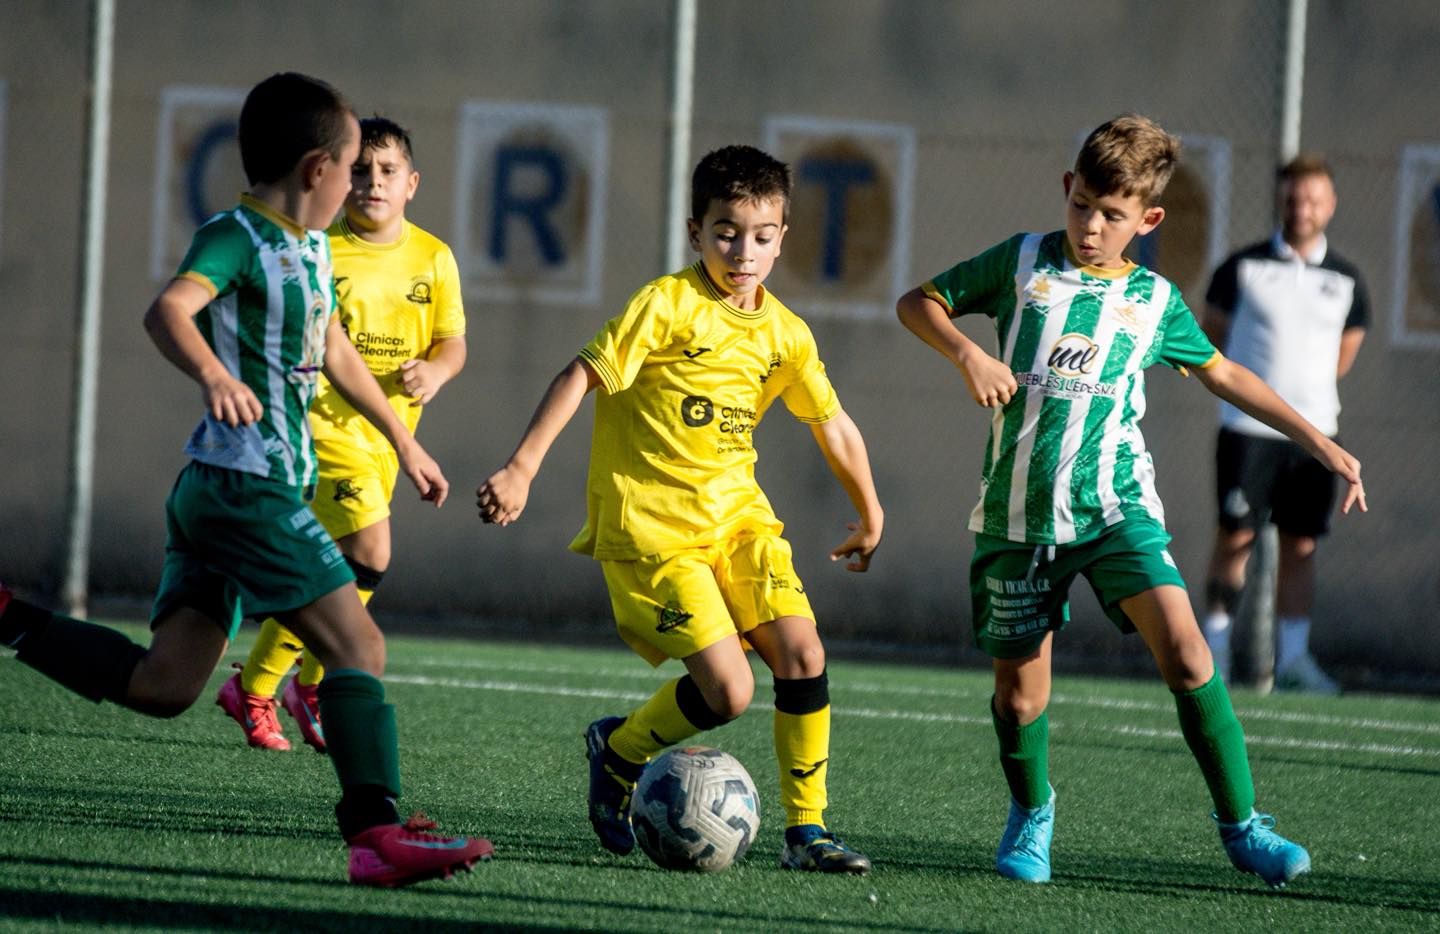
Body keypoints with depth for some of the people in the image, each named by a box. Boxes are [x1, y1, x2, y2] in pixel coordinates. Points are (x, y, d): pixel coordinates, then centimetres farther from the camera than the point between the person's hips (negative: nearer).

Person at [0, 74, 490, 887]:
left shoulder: (313, 248, 18)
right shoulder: (237, 239, -11)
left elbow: (335, 353, 33)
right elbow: (169, 310, -29)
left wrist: (403, 441, 40)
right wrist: (215, 377, -48)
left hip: (218, 495, 10)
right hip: (247, 485, -10)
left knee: (164, 683, 8)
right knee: (357, 641, -15)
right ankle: (378, 831, -21)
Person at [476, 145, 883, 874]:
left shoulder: (785, 335, 6)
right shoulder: (668, 306, -13)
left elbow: (834, 425, 19)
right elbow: (582, 376, -15)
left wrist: (869, 515, 28)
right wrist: (521, 469, -23)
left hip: (736, 513, 6)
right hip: (651, 527, -6)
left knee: (802, 653, -11)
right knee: (729, 690, -15)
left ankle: (806, 830, 2)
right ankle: (619, 749, 14)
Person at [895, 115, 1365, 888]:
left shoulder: (1155, 300, 9)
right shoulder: (1022, 262, 6)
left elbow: (1221, 373, 24)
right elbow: (918, 302, 12)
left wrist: (1318, 442, 23)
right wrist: (967, 354, -9)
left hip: (1115, 504, 0)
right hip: (1019, 511, 0)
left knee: (1183, 647, -19)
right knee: (1019, 688, 2)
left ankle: (1241, 826, -10)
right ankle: (1031, 813, 33)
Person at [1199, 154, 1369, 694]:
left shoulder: (1346, 281, 6)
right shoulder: (1243, 268, 0)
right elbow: (1210, 336, 9)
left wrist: (1306, 387, 12)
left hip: (1314, 431, 2)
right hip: (1247, 429, -2)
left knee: (1301, 546, 3)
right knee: (1236, 538, -3)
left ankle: (1293, 659, 7)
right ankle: (1214, 649, 4)